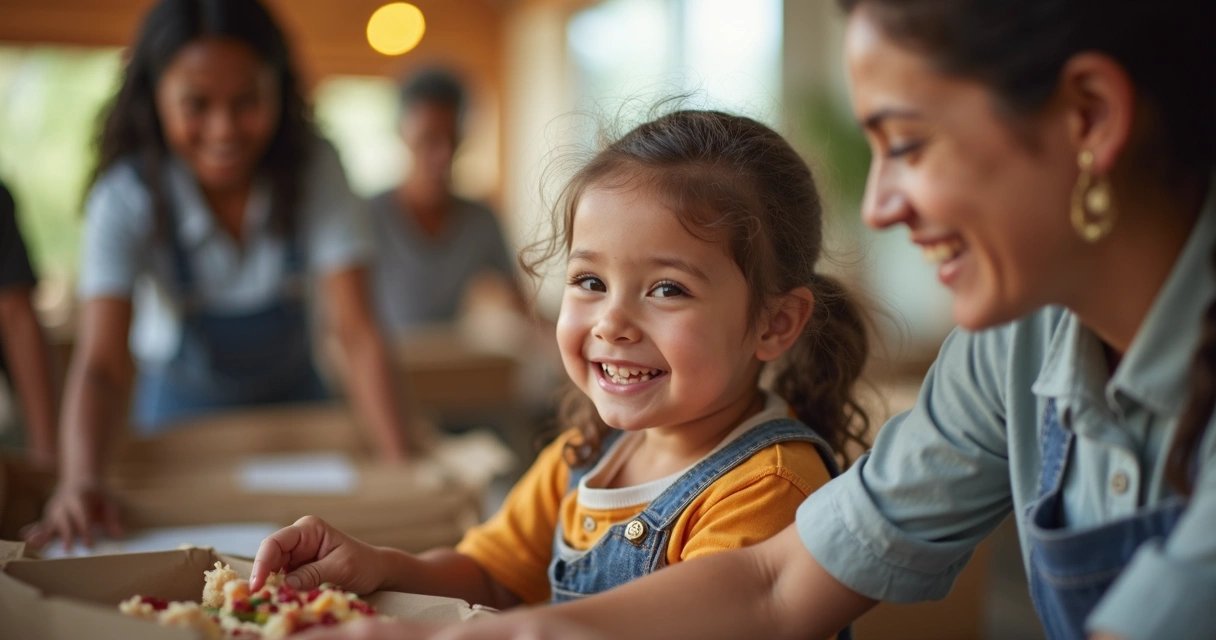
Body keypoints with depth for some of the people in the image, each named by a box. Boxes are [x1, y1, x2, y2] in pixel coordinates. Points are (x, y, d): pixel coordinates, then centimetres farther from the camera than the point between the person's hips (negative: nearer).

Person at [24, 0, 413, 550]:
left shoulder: (315, 170, -21)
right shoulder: (127, 199, -24)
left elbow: (356, 331, -26)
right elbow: (101, 361, -32)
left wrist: (401, 465, -39)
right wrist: (81, 478, -52)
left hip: (292, 399, 1)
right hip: (182, 407, -1)